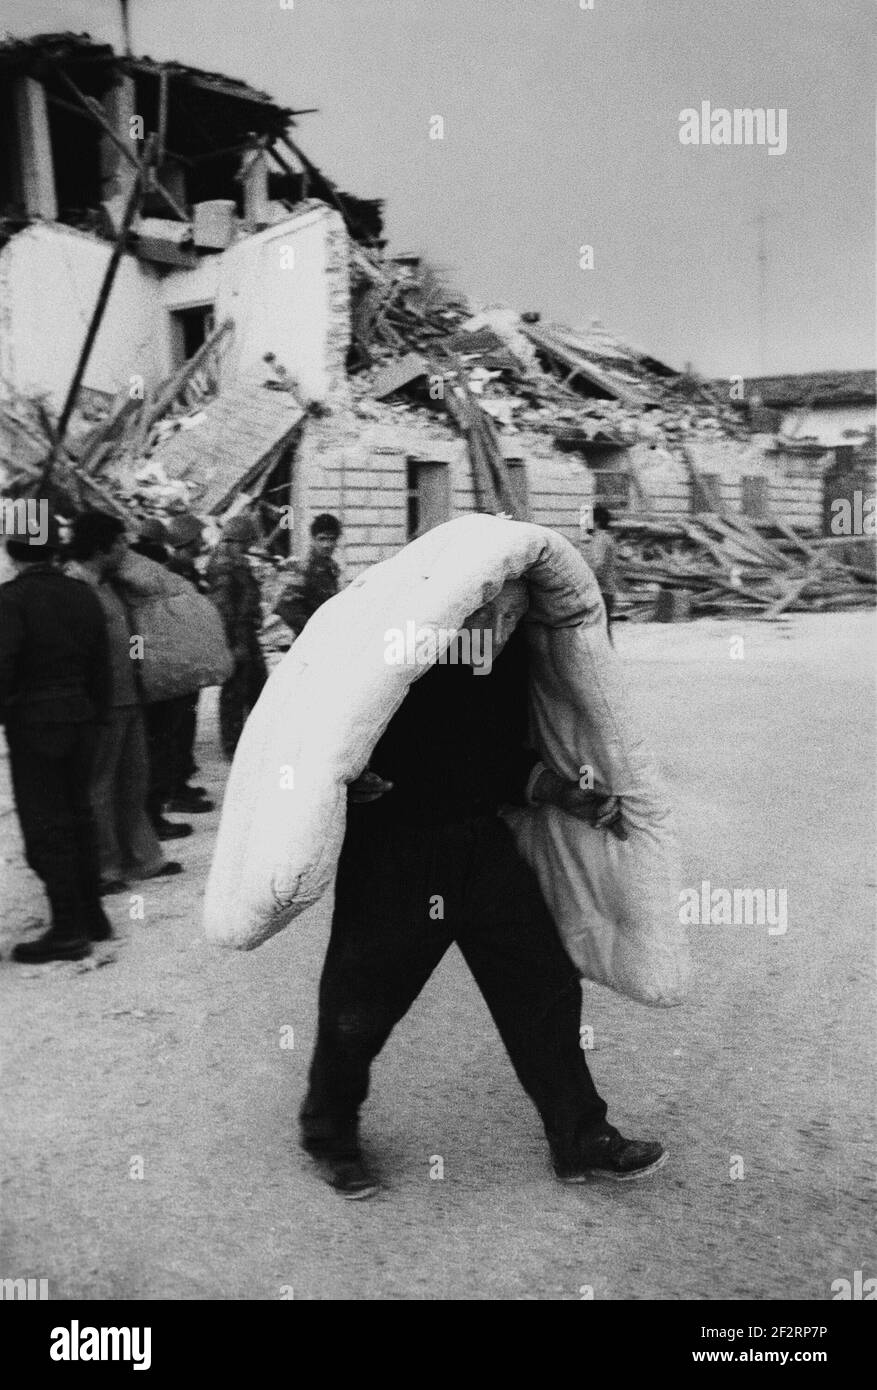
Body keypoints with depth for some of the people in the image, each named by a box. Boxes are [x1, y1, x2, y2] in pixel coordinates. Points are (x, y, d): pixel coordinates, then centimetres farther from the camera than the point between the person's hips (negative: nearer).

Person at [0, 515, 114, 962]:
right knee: (77, 817, 16)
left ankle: (69, 929, 1)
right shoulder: (83, 595, 6)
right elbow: (100, 668, 10)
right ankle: (91, 916, 24)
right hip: (80, 720, 7)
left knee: (45, 827, -1)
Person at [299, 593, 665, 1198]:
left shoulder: (511, 651, -2)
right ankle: (329, 1135, 37)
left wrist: (568, 795, 0)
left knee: (546, 985, 7)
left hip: (483, 843, 5)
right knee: (360, 1005, 9)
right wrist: (353, 782, -32)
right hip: (390, 853, -5)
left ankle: (581, 1140, 26)